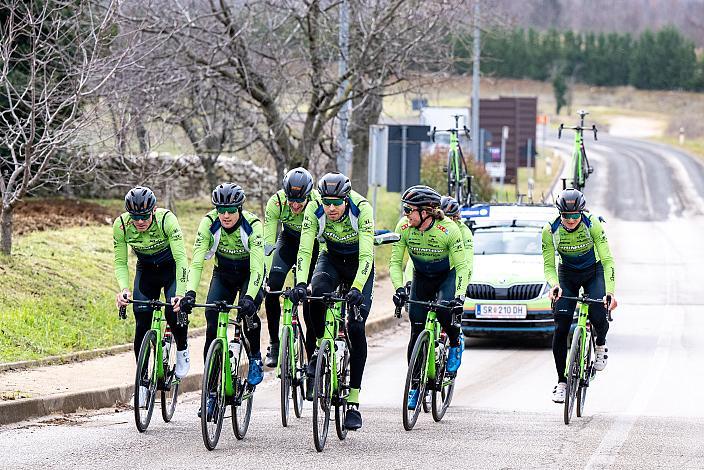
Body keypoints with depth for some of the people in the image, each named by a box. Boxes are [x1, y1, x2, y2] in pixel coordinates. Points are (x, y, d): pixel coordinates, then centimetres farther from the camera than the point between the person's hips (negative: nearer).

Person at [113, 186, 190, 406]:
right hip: (146, 271, 3)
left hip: (171, 268, -2)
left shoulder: (167, 220, -33)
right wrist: (124, 288, -34)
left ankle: (182, 350, 5)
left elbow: (181, 258, -36)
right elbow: (120, 262, -15)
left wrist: (180, 293, -47)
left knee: (174, 311, -26)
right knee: (142, 324, -9)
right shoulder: (121, 225, -24)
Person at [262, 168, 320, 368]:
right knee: (272, 286, -20)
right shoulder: (276, 202, -29)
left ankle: (313, 356, 0)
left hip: (314, 243, -2)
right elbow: (267, 242, -29)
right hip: (289, 240, 2)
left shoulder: (318, 203, -34)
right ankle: (274, 344, -6)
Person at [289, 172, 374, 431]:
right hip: (331, 258, 2)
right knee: (318, 292, -34)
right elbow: (304, 250, -27)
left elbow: (366, 255, -35)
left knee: (356, 327, -14)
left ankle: (353, 402, -10)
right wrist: (300, 283, -42)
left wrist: (357, 289, -48)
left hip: (359, 263, -2)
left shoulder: (362, 209, -31)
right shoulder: (314, 210, -24)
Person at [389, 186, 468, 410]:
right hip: (421, 277, 3)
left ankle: (456, 342, 3)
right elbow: (395, 262, -17)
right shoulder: (404, 227, -23)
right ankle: (414, 384, 7)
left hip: (447, 276, -3)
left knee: (444, 312, -30)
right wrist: (399, 289, -33)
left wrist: (459, 296, -39)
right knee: (417, 331, -3)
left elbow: (462, 266, -28)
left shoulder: (449, 229, -31)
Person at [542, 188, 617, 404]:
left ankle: (600, 345, 9)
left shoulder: (593, 225, -26)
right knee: (560, 329, -11)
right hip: (567, 275, 1)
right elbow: (548, 265, -15)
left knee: (598, 317, -26)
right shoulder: (550, 230, -22)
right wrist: (554, 285, -36)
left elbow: (607, 261, -27)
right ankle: (561, 382, -1)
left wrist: (610, 292, -39)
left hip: (593, 273, -1)